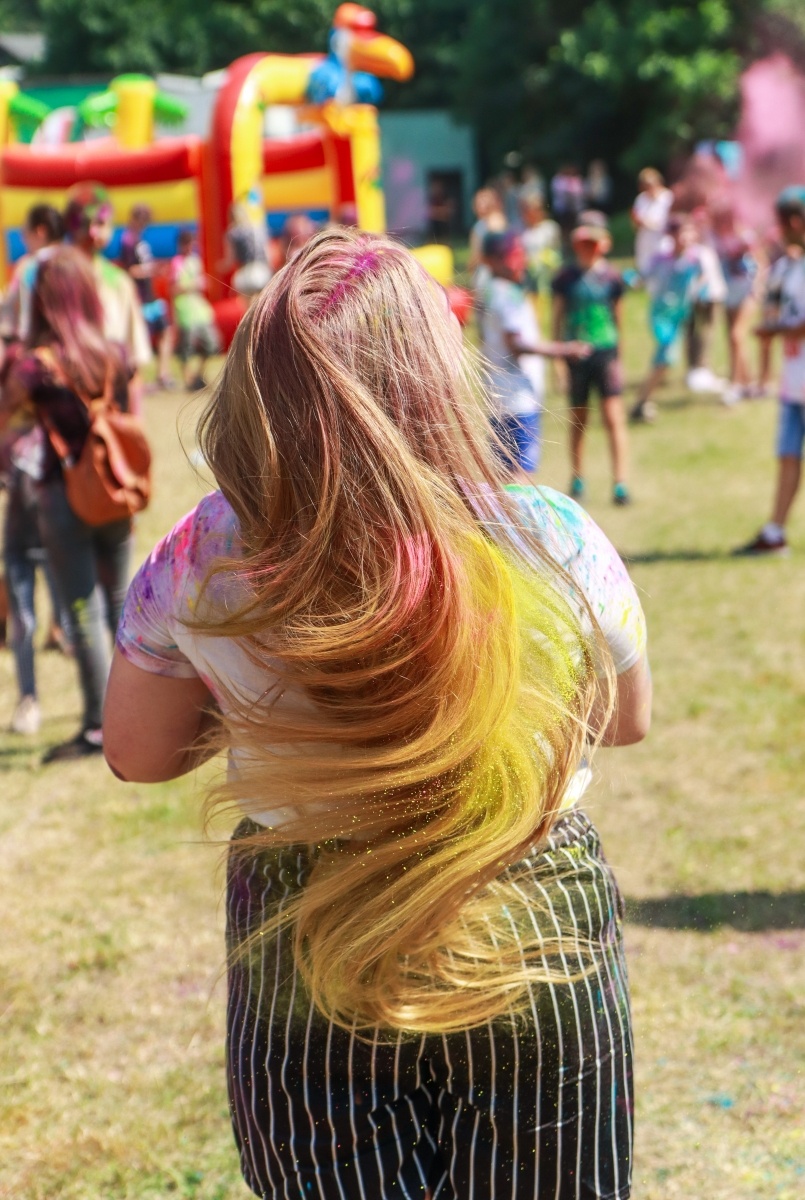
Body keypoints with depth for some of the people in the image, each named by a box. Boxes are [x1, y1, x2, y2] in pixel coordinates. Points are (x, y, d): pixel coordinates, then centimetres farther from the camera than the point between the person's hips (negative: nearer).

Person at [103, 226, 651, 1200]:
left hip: (301, 982, 1)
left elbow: (136, 752, 2)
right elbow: (627, 719, 3)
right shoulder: (555, 545, -17)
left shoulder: (199, 564, -16)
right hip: (539, 951, 0)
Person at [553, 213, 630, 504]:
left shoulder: (611, 277, 1)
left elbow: (617, 316, 12)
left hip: (606, 352, -1)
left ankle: (620, 483, -7)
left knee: (614, 417, -8)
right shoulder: (566, 278, 1)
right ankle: (577, 479, 25)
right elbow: (558, 318, 9)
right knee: (578, 420, 11)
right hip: (576, 356, 1)